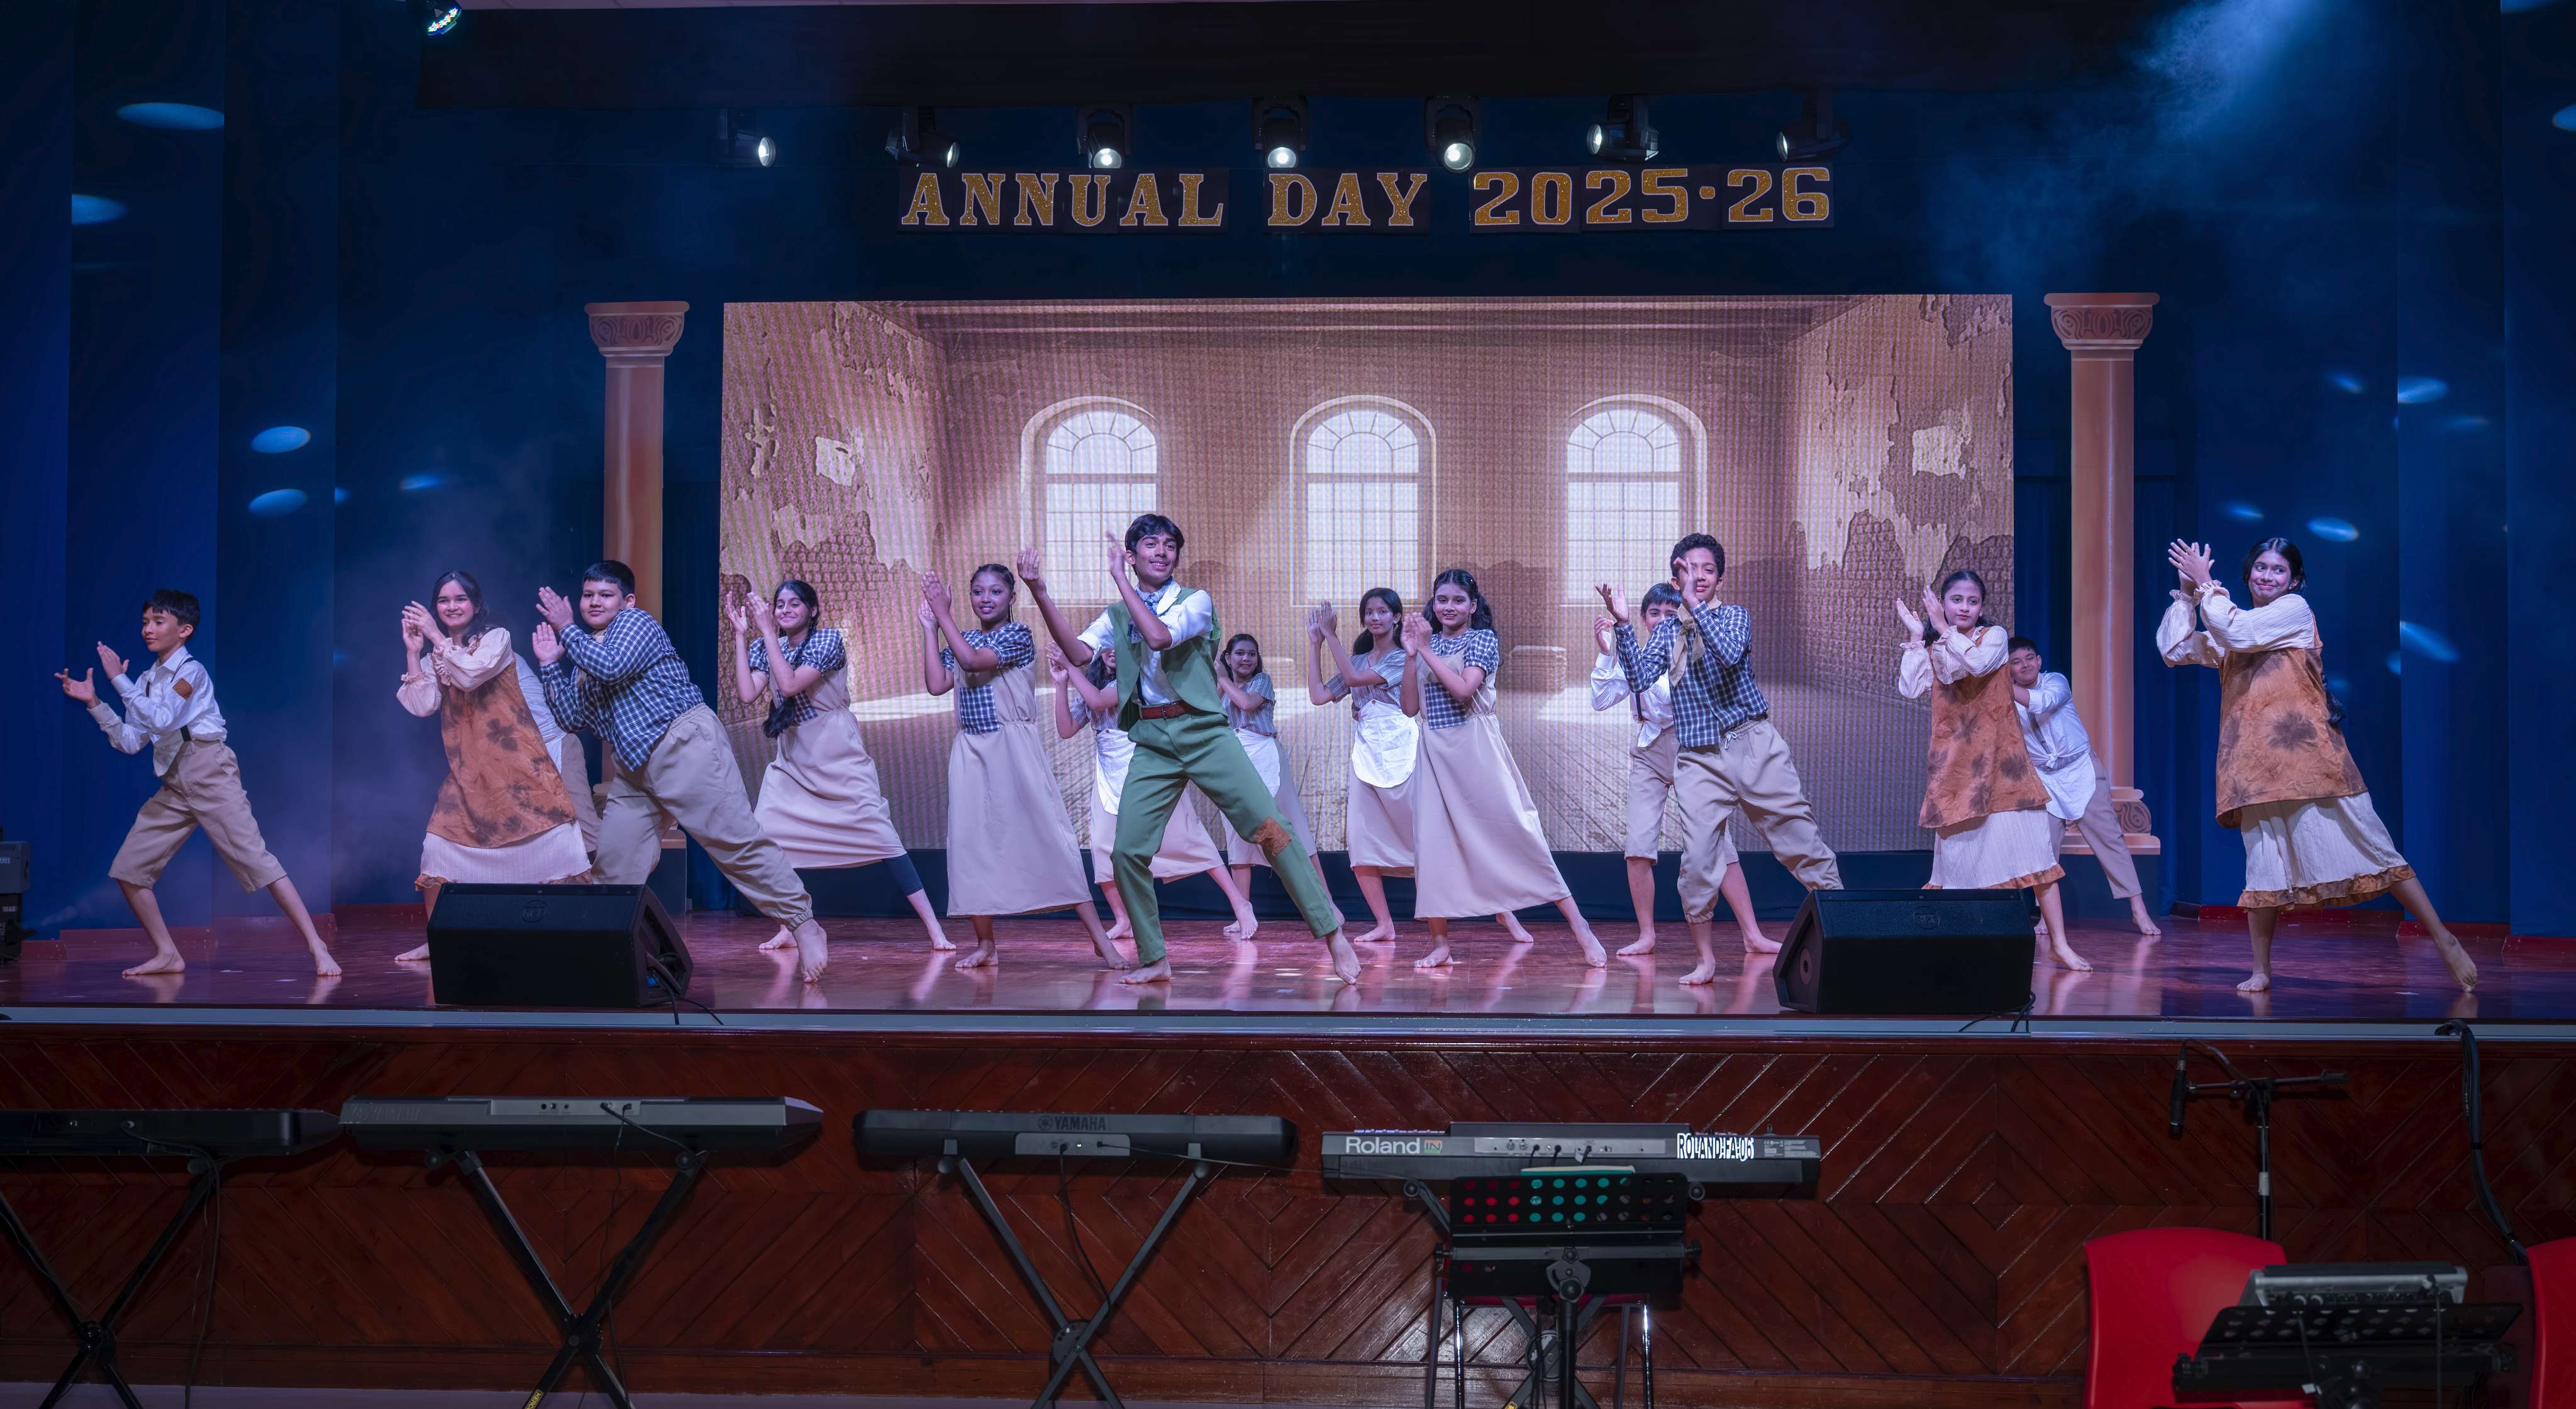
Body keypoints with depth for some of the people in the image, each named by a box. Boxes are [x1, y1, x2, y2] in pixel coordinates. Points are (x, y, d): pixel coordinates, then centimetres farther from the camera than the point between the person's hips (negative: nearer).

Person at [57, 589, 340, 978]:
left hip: (208, 773, -8)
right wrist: (94, 704, 5)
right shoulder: (148, 680, 16)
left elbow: (162, 720, -19)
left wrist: (119, 680, -14)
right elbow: (131, 742, 13)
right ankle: (167, 955, 13)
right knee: (128, 869, 3)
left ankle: (317, 947, -20)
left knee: (254, 857, -17)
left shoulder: (190, 670, -5)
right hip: (174, 784, 8)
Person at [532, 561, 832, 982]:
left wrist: (566, 628, -9)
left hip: (683, 745, -8)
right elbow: (571, 718, 17)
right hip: (632, 768, 8)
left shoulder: (636, 622, 0)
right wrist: (551, 664, 11)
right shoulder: (585, 654, 22)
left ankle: (802, 923, -11)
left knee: (735, 839, -13)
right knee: (613, 864, 3)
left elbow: (611, 666, -19)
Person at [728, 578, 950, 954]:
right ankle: (789, 929, 7)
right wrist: (741, 634, -10)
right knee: (765, 835, -6)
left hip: (838, 753, -5)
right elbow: (747, 694, -10)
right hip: (793, 757, 5)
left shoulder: (828, 640, -12)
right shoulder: (765, 647, 5)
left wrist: (767, 631, -24)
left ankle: (932, 925, -9)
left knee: (878, 831, -9)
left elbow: (790, 685, -24)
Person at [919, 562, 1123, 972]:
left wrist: (944, 615, -12)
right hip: (970, 751, 5)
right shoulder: (960, 641, 12)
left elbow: (973, 661, -19)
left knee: (1046, 836, -9)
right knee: (972, 843, 3)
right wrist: (929, 628, -1)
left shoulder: (1018, 635, -5)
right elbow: (936, 684, -2)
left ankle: (1100, 937, -8)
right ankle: (985, 945, 14)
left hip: (1015, 749, -5)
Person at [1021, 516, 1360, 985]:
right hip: (1152, 744, 3)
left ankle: (1333, 935, -6)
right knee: (1127, 852, -3)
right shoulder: (1116, 615, 11)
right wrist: (1041, 596, -17)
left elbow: (1159, 636, -19)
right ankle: (1155, 961, 12)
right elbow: (1078, 653, -7)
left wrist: (1121, 580, -11)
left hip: (1204, 733, -3)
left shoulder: (1196, 601, 1)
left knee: (1271, 828, -12)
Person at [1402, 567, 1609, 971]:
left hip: (1476, 749, -5)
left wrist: (1427, 650, -12)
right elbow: (1411, 707, 6)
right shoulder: (1427, 644, 13)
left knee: (1516, 832, -7)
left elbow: (1463, 689, -17)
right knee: (1431, 843, -2)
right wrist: (1410, 655, -4)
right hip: (1434, 753, 5)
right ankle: (1440, 944, 7)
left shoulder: (1483, 639, -1)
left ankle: (1579, 926, -2)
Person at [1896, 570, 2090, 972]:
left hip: (1998, 758, -2)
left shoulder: (1995, 636, 3)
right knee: (1957, 852, 3)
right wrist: (1917, 637, -2)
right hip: (1953, 764, 3)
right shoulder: (1933, 651, 13)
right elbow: (1910, 689, -4)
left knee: (2032, 846, -8)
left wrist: (1943, 628, -13)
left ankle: (2059, 943, -7)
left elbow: (1977, 662, -19)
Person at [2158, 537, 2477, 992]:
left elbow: (2236, 630, -11)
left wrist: (2205, 584, -3)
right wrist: (2186, 594, 5)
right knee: (2263, 864, 3)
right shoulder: (2227, 635, 19)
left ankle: (2444, 939, 1)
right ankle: (2261, 972, 10)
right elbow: (2174, 649, 14)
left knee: (2369, 847, -5)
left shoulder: (2295, 609, 2)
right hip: (2257, 763, 5)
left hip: (2309, 755, -5)